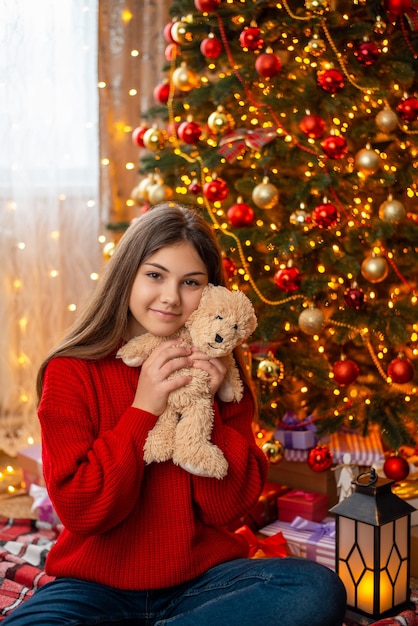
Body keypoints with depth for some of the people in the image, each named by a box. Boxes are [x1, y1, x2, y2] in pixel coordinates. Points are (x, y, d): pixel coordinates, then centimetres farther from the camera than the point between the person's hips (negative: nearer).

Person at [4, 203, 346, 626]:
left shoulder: (217, 372, 2)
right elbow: (79, 511, -12)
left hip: (202, 577, 3)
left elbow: (229, 507, -3)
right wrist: (142, 411, -17)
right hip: (97, 585, -3)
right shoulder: (71, 371, -5)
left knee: (320, 591, -24)